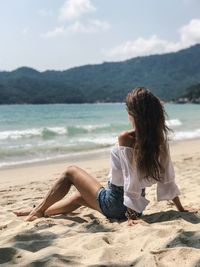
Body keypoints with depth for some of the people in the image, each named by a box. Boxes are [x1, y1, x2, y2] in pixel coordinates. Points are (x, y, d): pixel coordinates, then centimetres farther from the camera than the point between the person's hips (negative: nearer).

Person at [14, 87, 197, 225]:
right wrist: (181, 209, 6)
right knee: (80, 195, 29)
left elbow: (131, 180, -26)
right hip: (137, 204, 7)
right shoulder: (160, 138, -6)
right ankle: (40, 212, 45)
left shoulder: (126, 138, -25)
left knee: (71, 172, 13)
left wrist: (131, 215, -20)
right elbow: (168, 179, -3)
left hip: (113, 204, -7)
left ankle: (39, 211, 28)